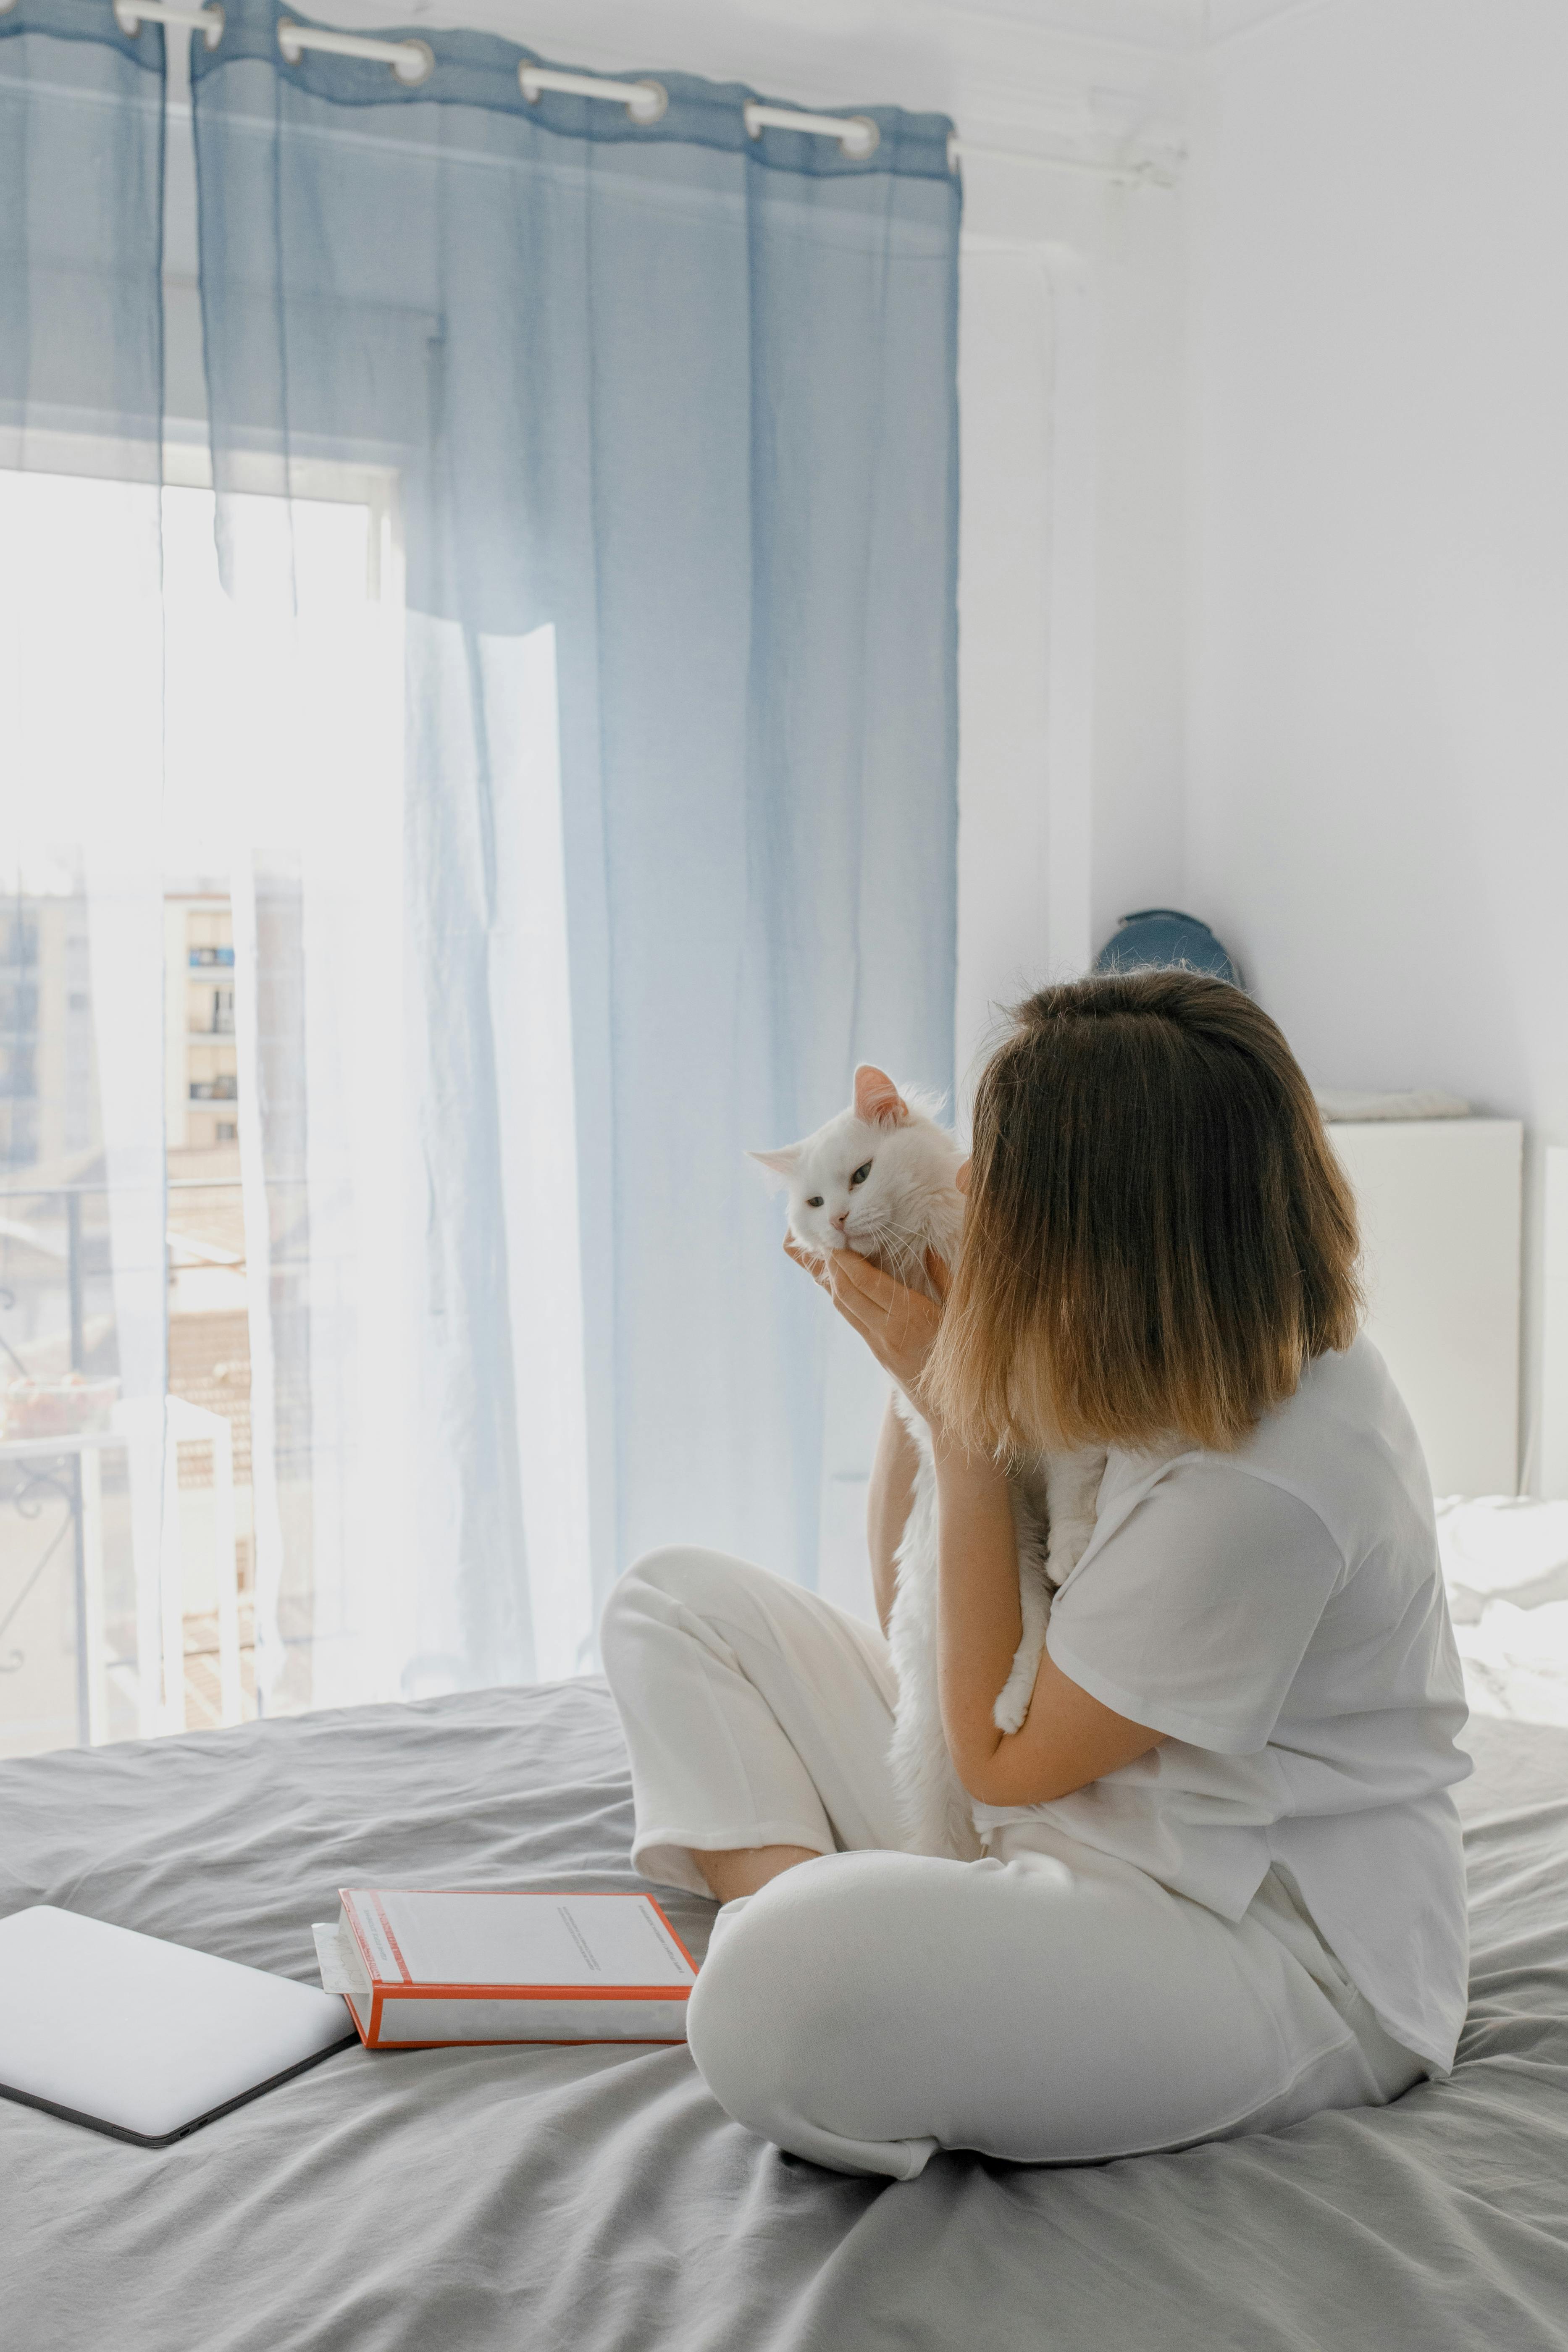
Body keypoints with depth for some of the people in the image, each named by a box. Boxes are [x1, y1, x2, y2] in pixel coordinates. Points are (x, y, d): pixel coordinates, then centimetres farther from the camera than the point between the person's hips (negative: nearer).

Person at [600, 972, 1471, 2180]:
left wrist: (962, 1412, -16)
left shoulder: (1266, 1488, -28)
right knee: (673, 1599, 7)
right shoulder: (1190, 1362, 1)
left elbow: (1001, 1753, -15)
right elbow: (909, 1601, 13)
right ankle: (787, 1897, -12)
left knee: (782, 2000, -40)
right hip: (1051, 1835, 10)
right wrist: (924, 1364, -1)